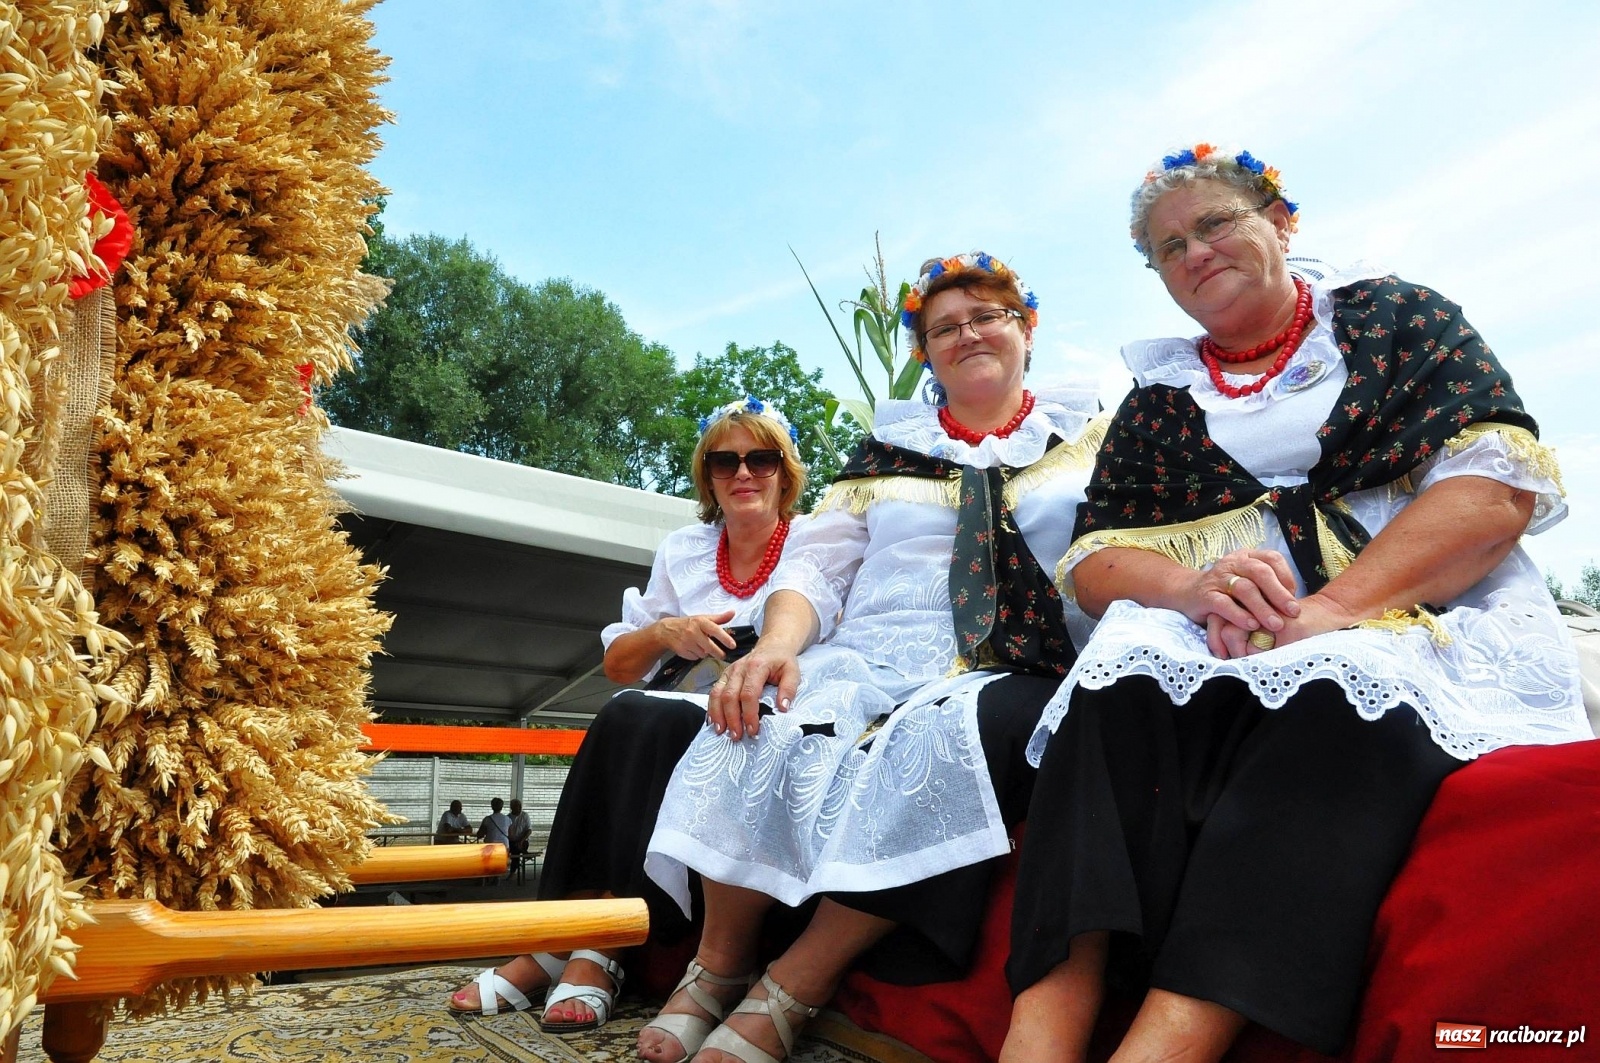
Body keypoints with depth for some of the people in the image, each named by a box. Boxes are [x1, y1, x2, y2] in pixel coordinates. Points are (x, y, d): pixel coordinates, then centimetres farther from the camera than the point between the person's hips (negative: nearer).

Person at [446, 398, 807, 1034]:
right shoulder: (682, 551, 16)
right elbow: (617, 664, 17)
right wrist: (663, 633, -5)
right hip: (673, 728, 4)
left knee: (638, 720, -30)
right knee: (628, 717, -30)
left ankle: (592, 949, -26)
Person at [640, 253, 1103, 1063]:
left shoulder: (1094, 441, 16)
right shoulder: (885, 453, 20)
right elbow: (815, 570, 10)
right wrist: (776, 645, -11)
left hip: (1012, 676, -1)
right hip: (874, 657, 2)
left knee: (944, 739, -37)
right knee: (769, 720, -31)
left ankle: (789, 994, -24)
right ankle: (718, 966, -10)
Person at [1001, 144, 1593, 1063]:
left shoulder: (1398, 317, 12)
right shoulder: (1155, 401, 19)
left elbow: (1502, 481, -3)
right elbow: (1094, 558, 9)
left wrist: (1330, 610, -18)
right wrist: (1192, 586, -16)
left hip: (1416, 614, -1)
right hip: (1215, 639, 2)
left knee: (1331, 691, -35)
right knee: (1124, 680, -30)